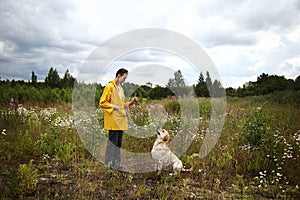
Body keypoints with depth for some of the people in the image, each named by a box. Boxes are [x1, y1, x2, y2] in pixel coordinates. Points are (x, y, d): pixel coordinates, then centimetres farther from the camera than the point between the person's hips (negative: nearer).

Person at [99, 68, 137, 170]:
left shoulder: (120, 88, 18)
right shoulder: (109, 87, -9)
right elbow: (102, 103, -12)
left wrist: (130, 103, 11)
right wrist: (114, 107, -19)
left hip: (121, 120, 9)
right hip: (113, 120, -9)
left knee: (118, 143, 13)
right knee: (112, 143, -5)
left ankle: (117, 164, 22)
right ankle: (108, 165, 4)